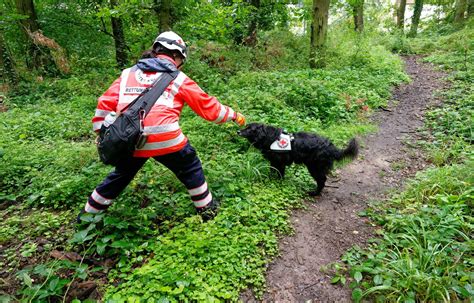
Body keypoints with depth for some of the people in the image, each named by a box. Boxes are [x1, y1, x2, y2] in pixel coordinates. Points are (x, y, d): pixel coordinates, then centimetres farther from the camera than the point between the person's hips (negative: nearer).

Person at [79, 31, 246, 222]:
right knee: (190, 169, 21)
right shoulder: (179, 79, 10)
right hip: (165, 139, -4)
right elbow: (207, 106, 14)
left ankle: (88, 215, 42)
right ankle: (207, 209, 29)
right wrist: (233, 115, 27)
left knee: (120, 175, 28)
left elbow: (105, 103, 13)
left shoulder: (128, 73, 18)